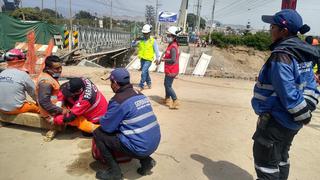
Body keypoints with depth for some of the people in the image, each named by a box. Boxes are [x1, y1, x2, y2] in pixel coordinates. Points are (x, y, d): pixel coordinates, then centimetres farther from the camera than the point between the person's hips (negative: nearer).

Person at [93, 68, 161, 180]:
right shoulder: (140, 95, 9)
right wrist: (109, 117, 23)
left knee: (98, 133, 4)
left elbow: (107, 127, -8)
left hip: (139, 148, -8)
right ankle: (146, 160, 19)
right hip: (154, 143, 8)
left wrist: (101, 119, 14)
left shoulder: (118, 100, -14)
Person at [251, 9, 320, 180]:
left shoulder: (281, 55, -23)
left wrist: (304, 115, -11)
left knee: (265, 160, 5)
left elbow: (288, 93, -24)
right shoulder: (301, 53, 7)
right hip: (290, 120, 9)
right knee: (280, 157, 24)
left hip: (276, 120, -9)